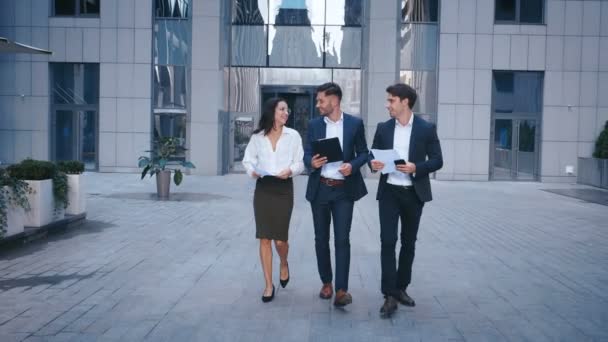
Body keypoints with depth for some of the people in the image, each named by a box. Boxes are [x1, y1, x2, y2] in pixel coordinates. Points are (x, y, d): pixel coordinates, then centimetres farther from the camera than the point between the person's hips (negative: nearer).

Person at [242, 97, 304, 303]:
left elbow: (300, 162, 2)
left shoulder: (293, 135, 2)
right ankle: (269, 285, 11)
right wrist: (252, 171, -11)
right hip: (262, 189, 1)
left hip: (284, 189, -1)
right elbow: (248, 159, 9)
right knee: (264, 238, 0)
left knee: (280, 239, -1)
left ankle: (284, 264, 35)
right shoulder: (257, 136, 4)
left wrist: (291, 170, -18)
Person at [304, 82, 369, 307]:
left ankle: (341, 289, -5)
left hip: (344, 189, -3)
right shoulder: (314, 124, 5)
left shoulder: (355, 124, 0)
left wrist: (353, 165, -16)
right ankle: (326, 282, 24)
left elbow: (363, 153, 4)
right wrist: (312, 163, -18)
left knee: (342, 239, -7)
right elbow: (306, 154, 5)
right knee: (321, 238, 10)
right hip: (319, 189, 3)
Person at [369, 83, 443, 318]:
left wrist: (416, 168, -20)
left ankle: (401, 288, 26)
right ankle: (389, 295, -6)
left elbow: (437, 161, -3)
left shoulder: (426, 128, -3)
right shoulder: (383, 128, 5)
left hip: (414, 193, 0)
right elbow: (373, 155, 12)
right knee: (388, 241, -9)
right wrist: (373, 164, -11)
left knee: (408, 243, 11)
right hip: (389, 192, 1)